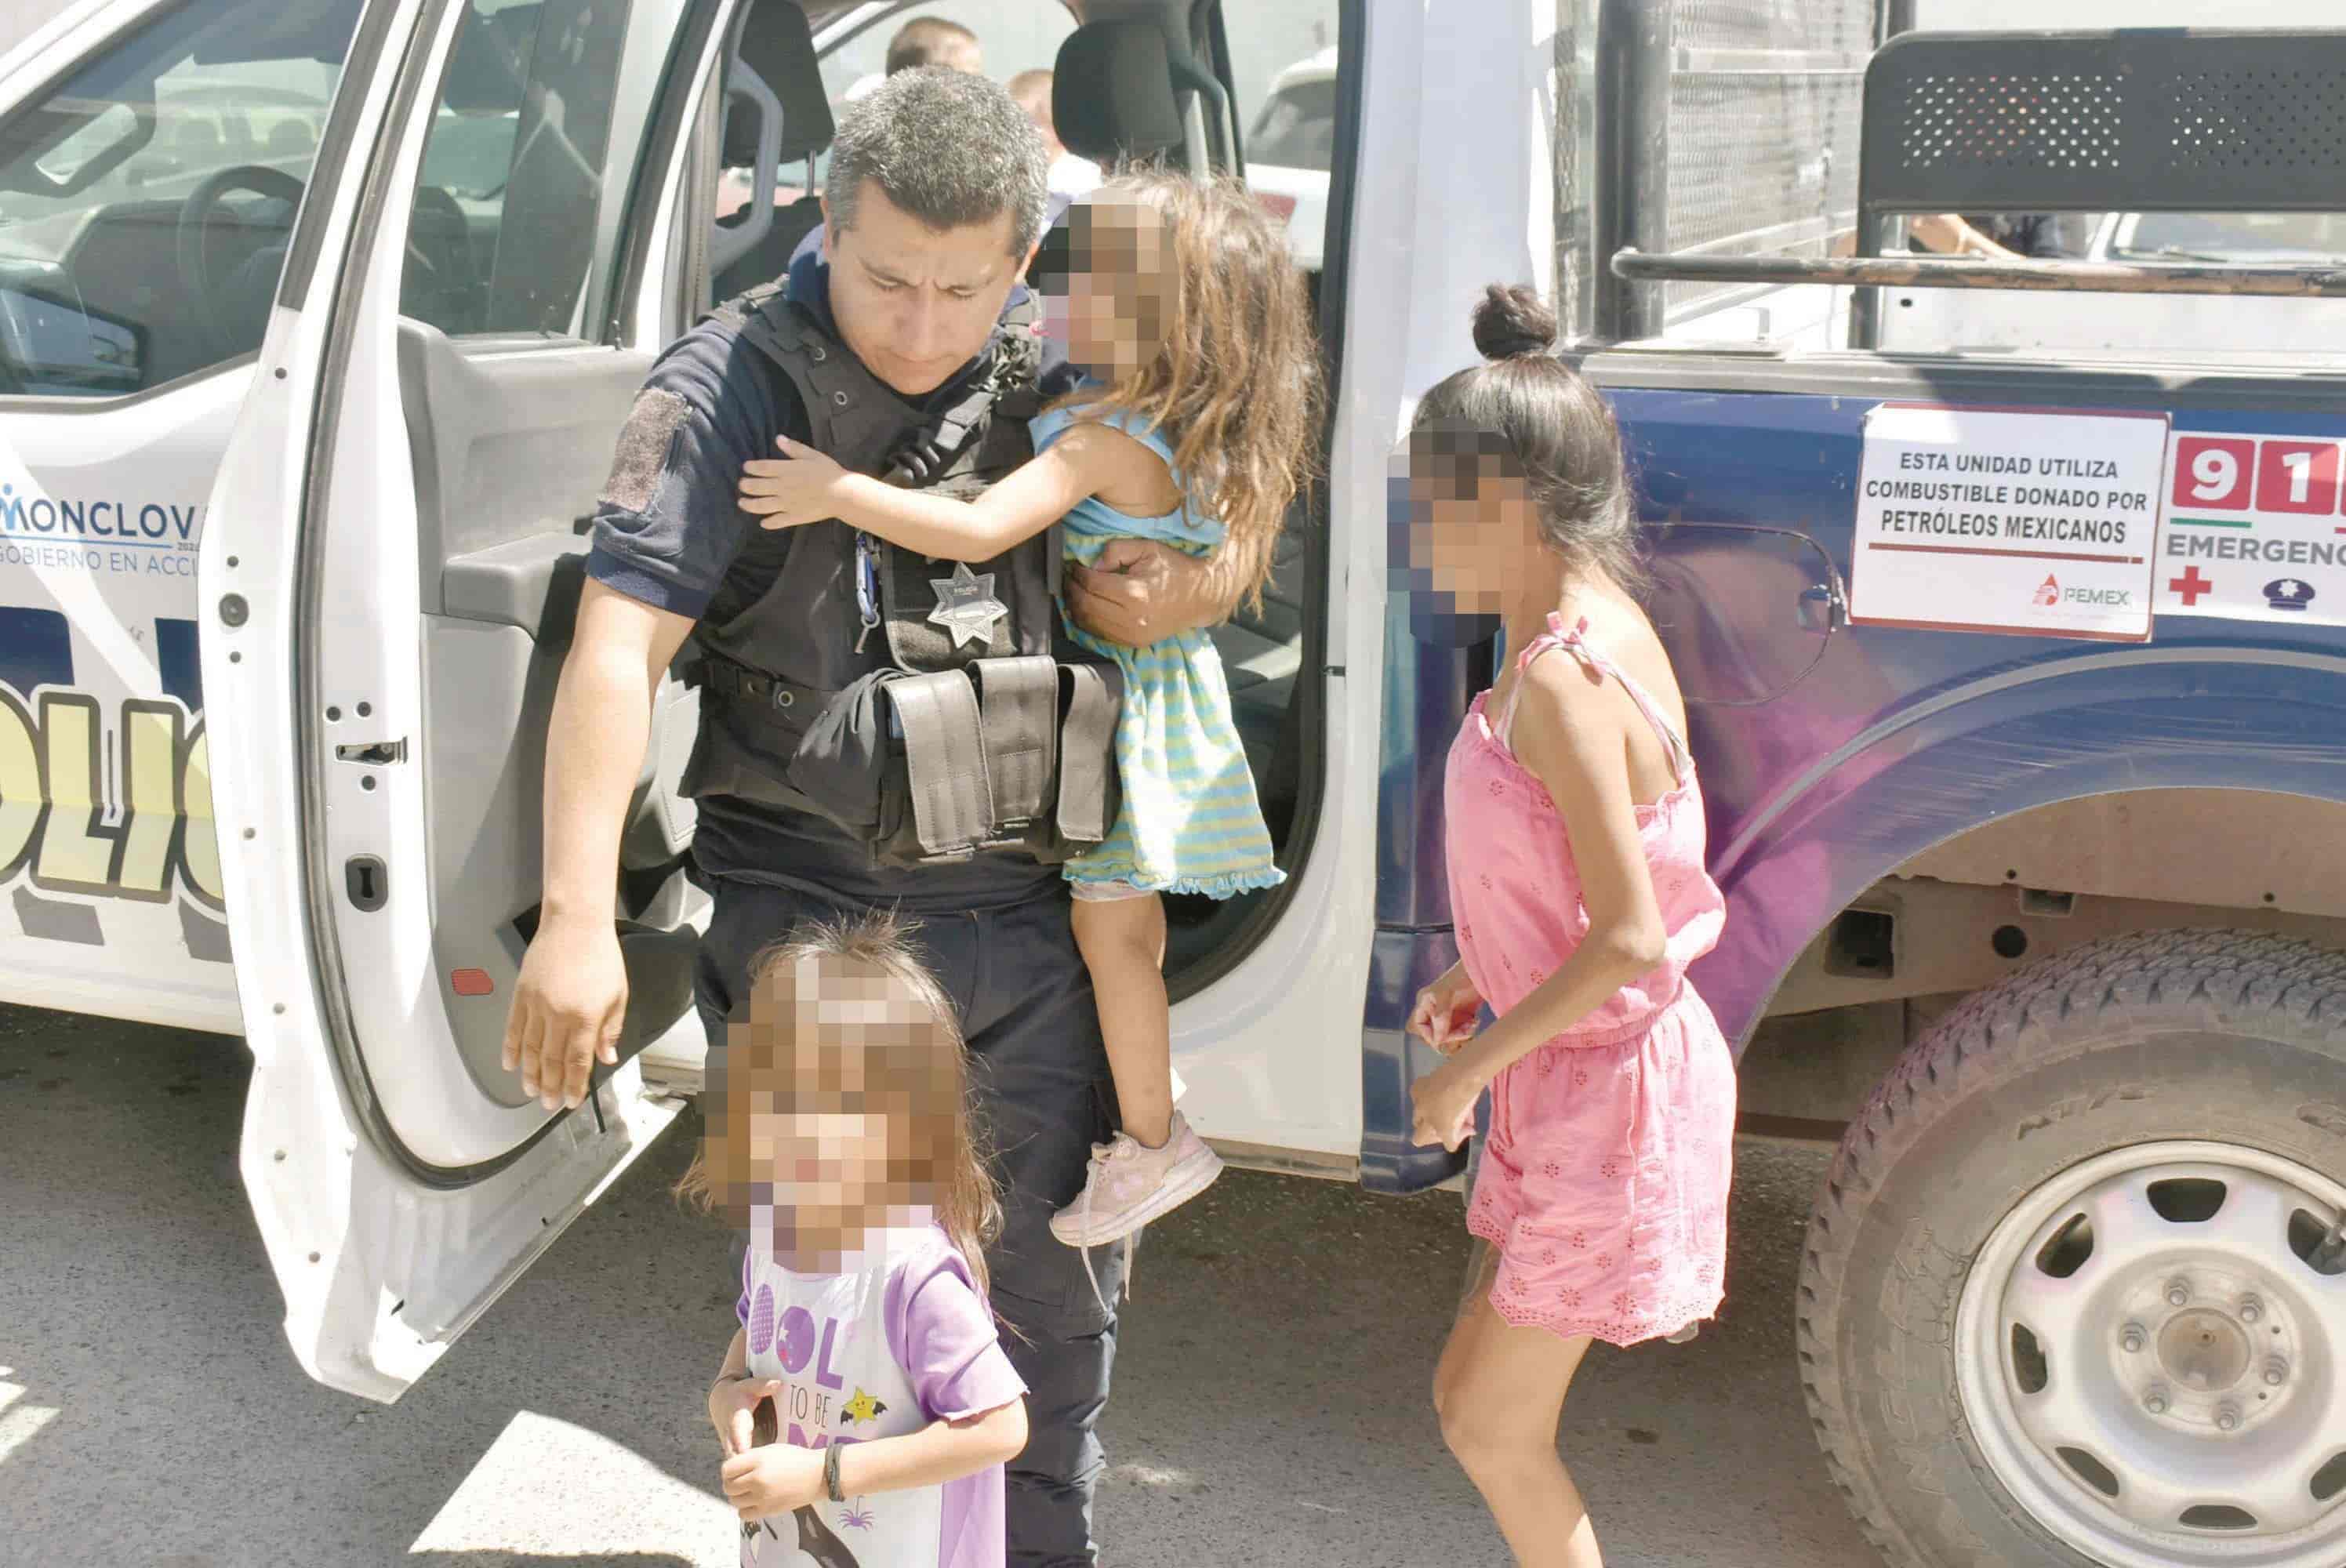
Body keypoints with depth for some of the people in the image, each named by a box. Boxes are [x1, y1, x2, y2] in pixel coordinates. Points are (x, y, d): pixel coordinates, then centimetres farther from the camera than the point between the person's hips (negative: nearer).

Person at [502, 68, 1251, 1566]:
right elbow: (618, 643, -21)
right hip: (808, 923, -4)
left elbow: (1230, 539, 15)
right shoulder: (731, 386, -10)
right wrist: (579, 918, -33)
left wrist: (1188, 586, -11)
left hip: (1024, 925, 4)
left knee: (1055, 1300, 14)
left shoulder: (1051, 378, 3)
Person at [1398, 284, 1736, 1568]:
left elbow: (1631, 939, -27)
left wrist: (1477, 1063, -17)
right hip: (1575, 1083, 9)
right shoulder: (1591, 631, 5)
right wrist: (1482, 977, 11)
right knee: (1477, 1401, 18)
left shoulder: (1561, 678, -25)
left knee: (1490, 1427, 3)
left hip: (1608, 1094, -9)